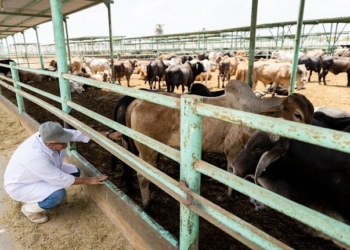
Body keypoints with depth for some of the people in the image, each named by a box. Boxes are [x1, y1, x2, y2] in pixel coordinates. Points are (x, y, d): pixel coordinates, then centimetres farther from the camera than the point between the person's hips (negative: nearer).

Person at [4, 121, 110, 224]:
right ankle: (29, 209, 2)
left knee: (74, 172, -2)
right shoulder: (36, 156, -41)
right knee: (58, 194, -28)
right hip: (19, 186, -7)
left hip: (38, 175, 8)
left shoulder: (52, 135, -23)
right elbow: (61, 179, -31)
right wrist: (89, 180, -22)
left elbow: (79, 134, -16)